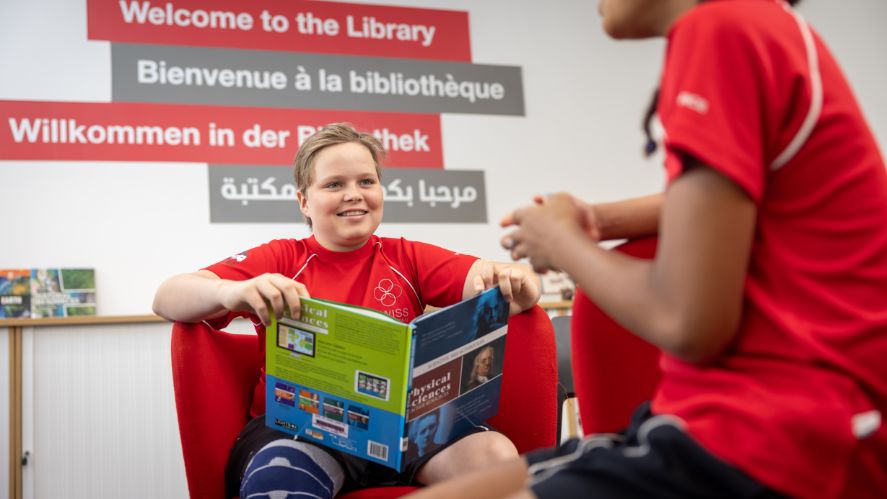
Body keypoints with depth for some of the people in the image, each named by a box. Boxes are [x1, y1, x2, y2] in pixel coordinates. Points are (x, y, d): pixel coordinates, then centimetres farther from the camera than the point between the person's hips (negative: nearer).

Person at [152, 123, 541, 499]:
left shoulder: (407, 259, 15)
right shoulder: (279, 260, 9)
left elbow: (484, 277, 2)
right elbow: (167, 299, -3)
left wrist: (510, 280, -24)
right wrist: (232, 292, -27)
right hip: (297, 424, -2)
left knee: (497, 455, -27)